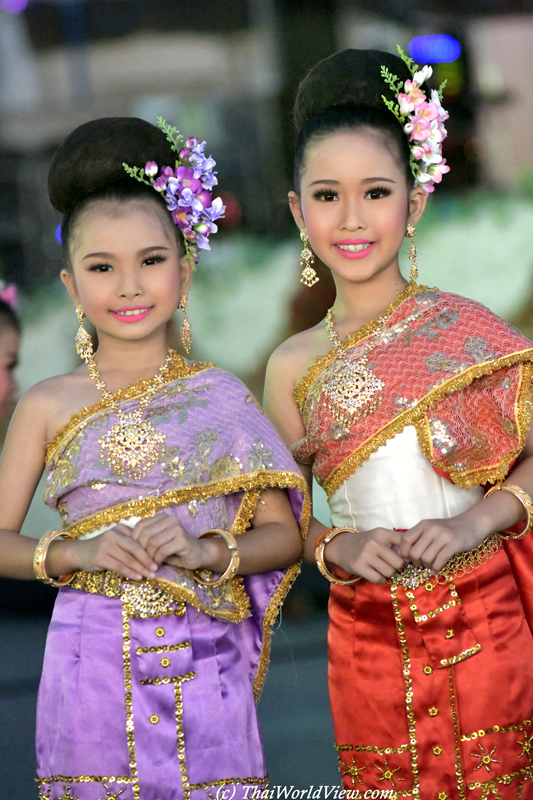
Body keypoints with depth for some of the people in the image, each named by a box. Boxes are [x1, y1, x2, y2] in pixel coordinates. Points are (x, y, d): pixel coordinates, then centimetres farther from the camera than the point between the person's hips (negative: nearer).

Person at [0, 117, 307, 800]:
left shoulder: (220, 397, 6)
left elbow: (284, 533, 7)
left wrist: (206, 552, -11)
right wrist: (77, 553, -10)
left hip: (203, 667, 1)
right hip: (92, 665, 0)